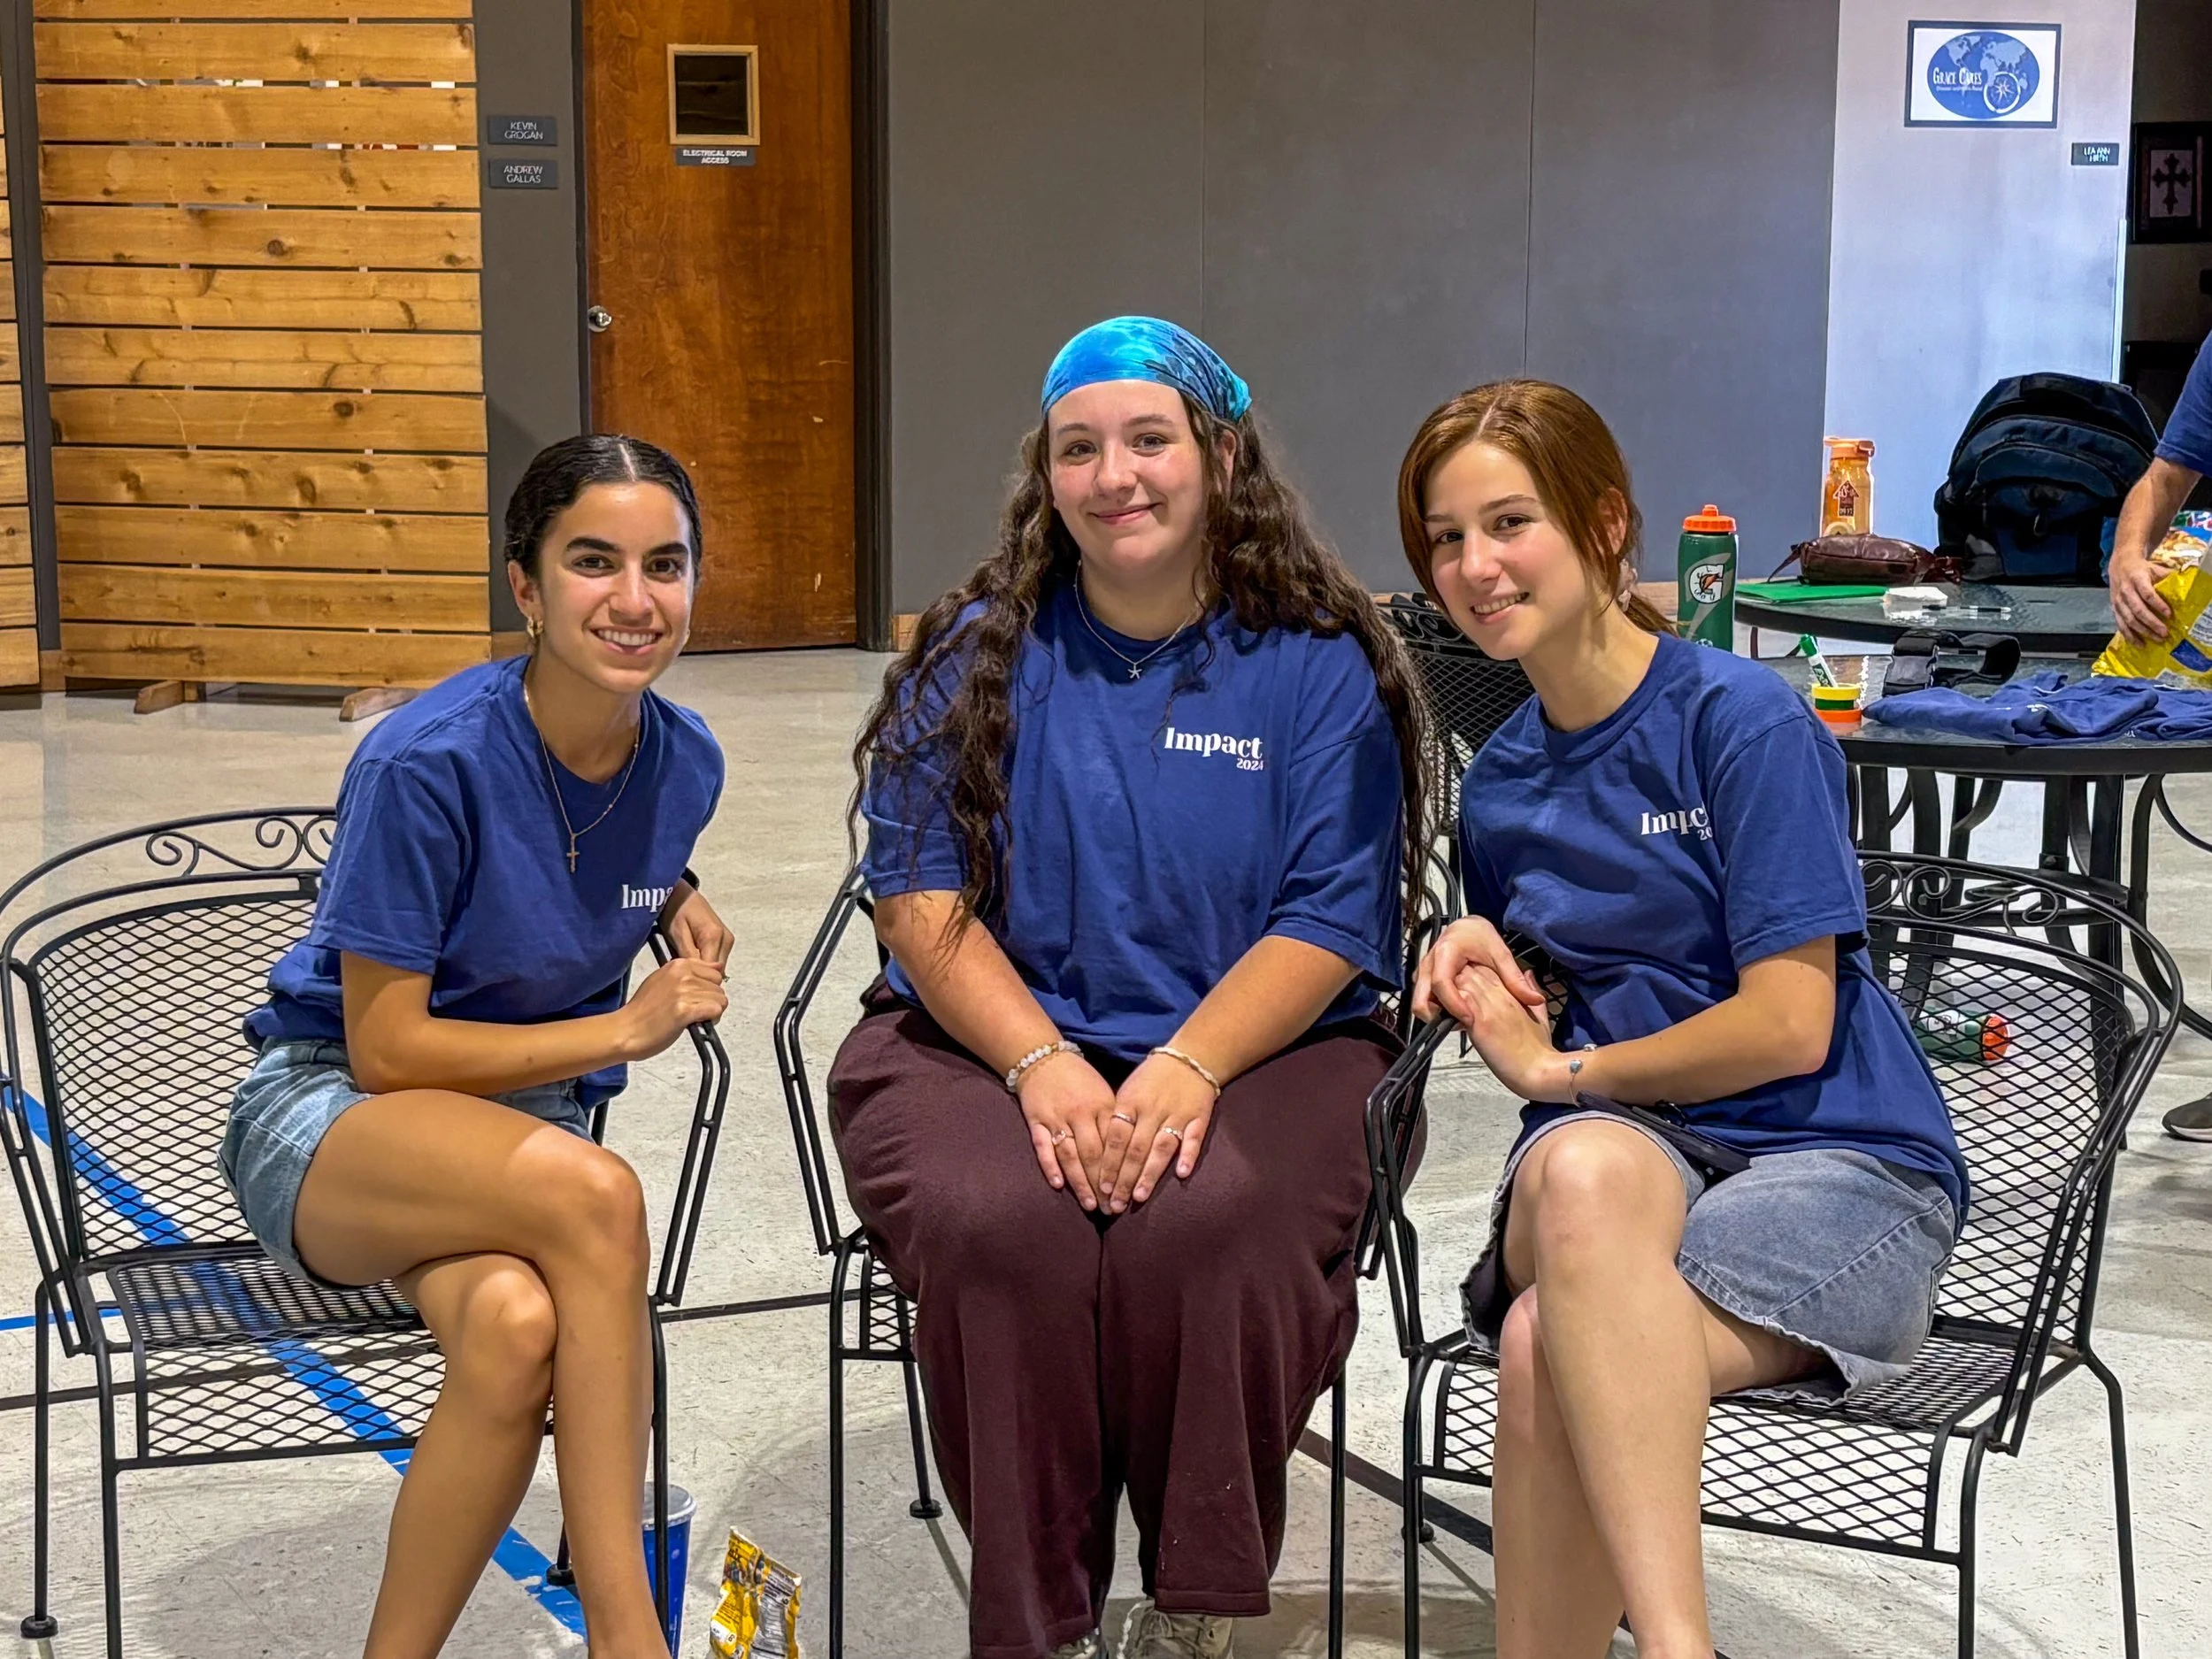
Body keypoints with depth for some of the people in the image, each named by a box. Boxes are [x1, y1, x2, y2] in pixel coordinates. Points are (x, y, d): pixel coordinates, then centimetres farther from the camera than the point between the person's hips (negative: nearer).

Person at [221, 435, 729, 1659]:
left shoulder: (684, 760, -2)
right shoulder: (426, 763, -20)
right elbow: (386, 1049, -16)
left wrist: (679, 905, 0)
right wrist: (623, 1029, -16)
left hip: (526, 1122, 4)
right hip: (328, 1117, -4)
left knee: (518, 1326, -35)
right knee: (589, 1191, -37)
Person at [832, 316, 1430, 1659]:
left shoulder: (1317, 666, 4)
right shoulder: (977, 657, 8)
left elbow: (1330, 923, -3)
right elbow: (921, 897, 1)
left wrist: (1187, 1068, -20)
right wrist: (1044, 1065, -16)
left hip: (1261, 1046, -1)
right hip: (988, 1042, 1)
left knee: (1207, 1229, -33)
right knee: (1001, 1224, -31)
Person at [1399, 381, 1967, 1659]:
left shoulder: (1746, 719, -8)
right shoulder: (1499, 787, 13)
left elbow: (1789, 1024, -12)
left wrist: (1559, 1072, -2)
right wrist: (1480, 954, 4)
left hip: (1836, 1162, -4)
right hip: (1635, 1137, 4)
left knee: (1551, 1346, -35)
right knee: (1581, 1170, -37)